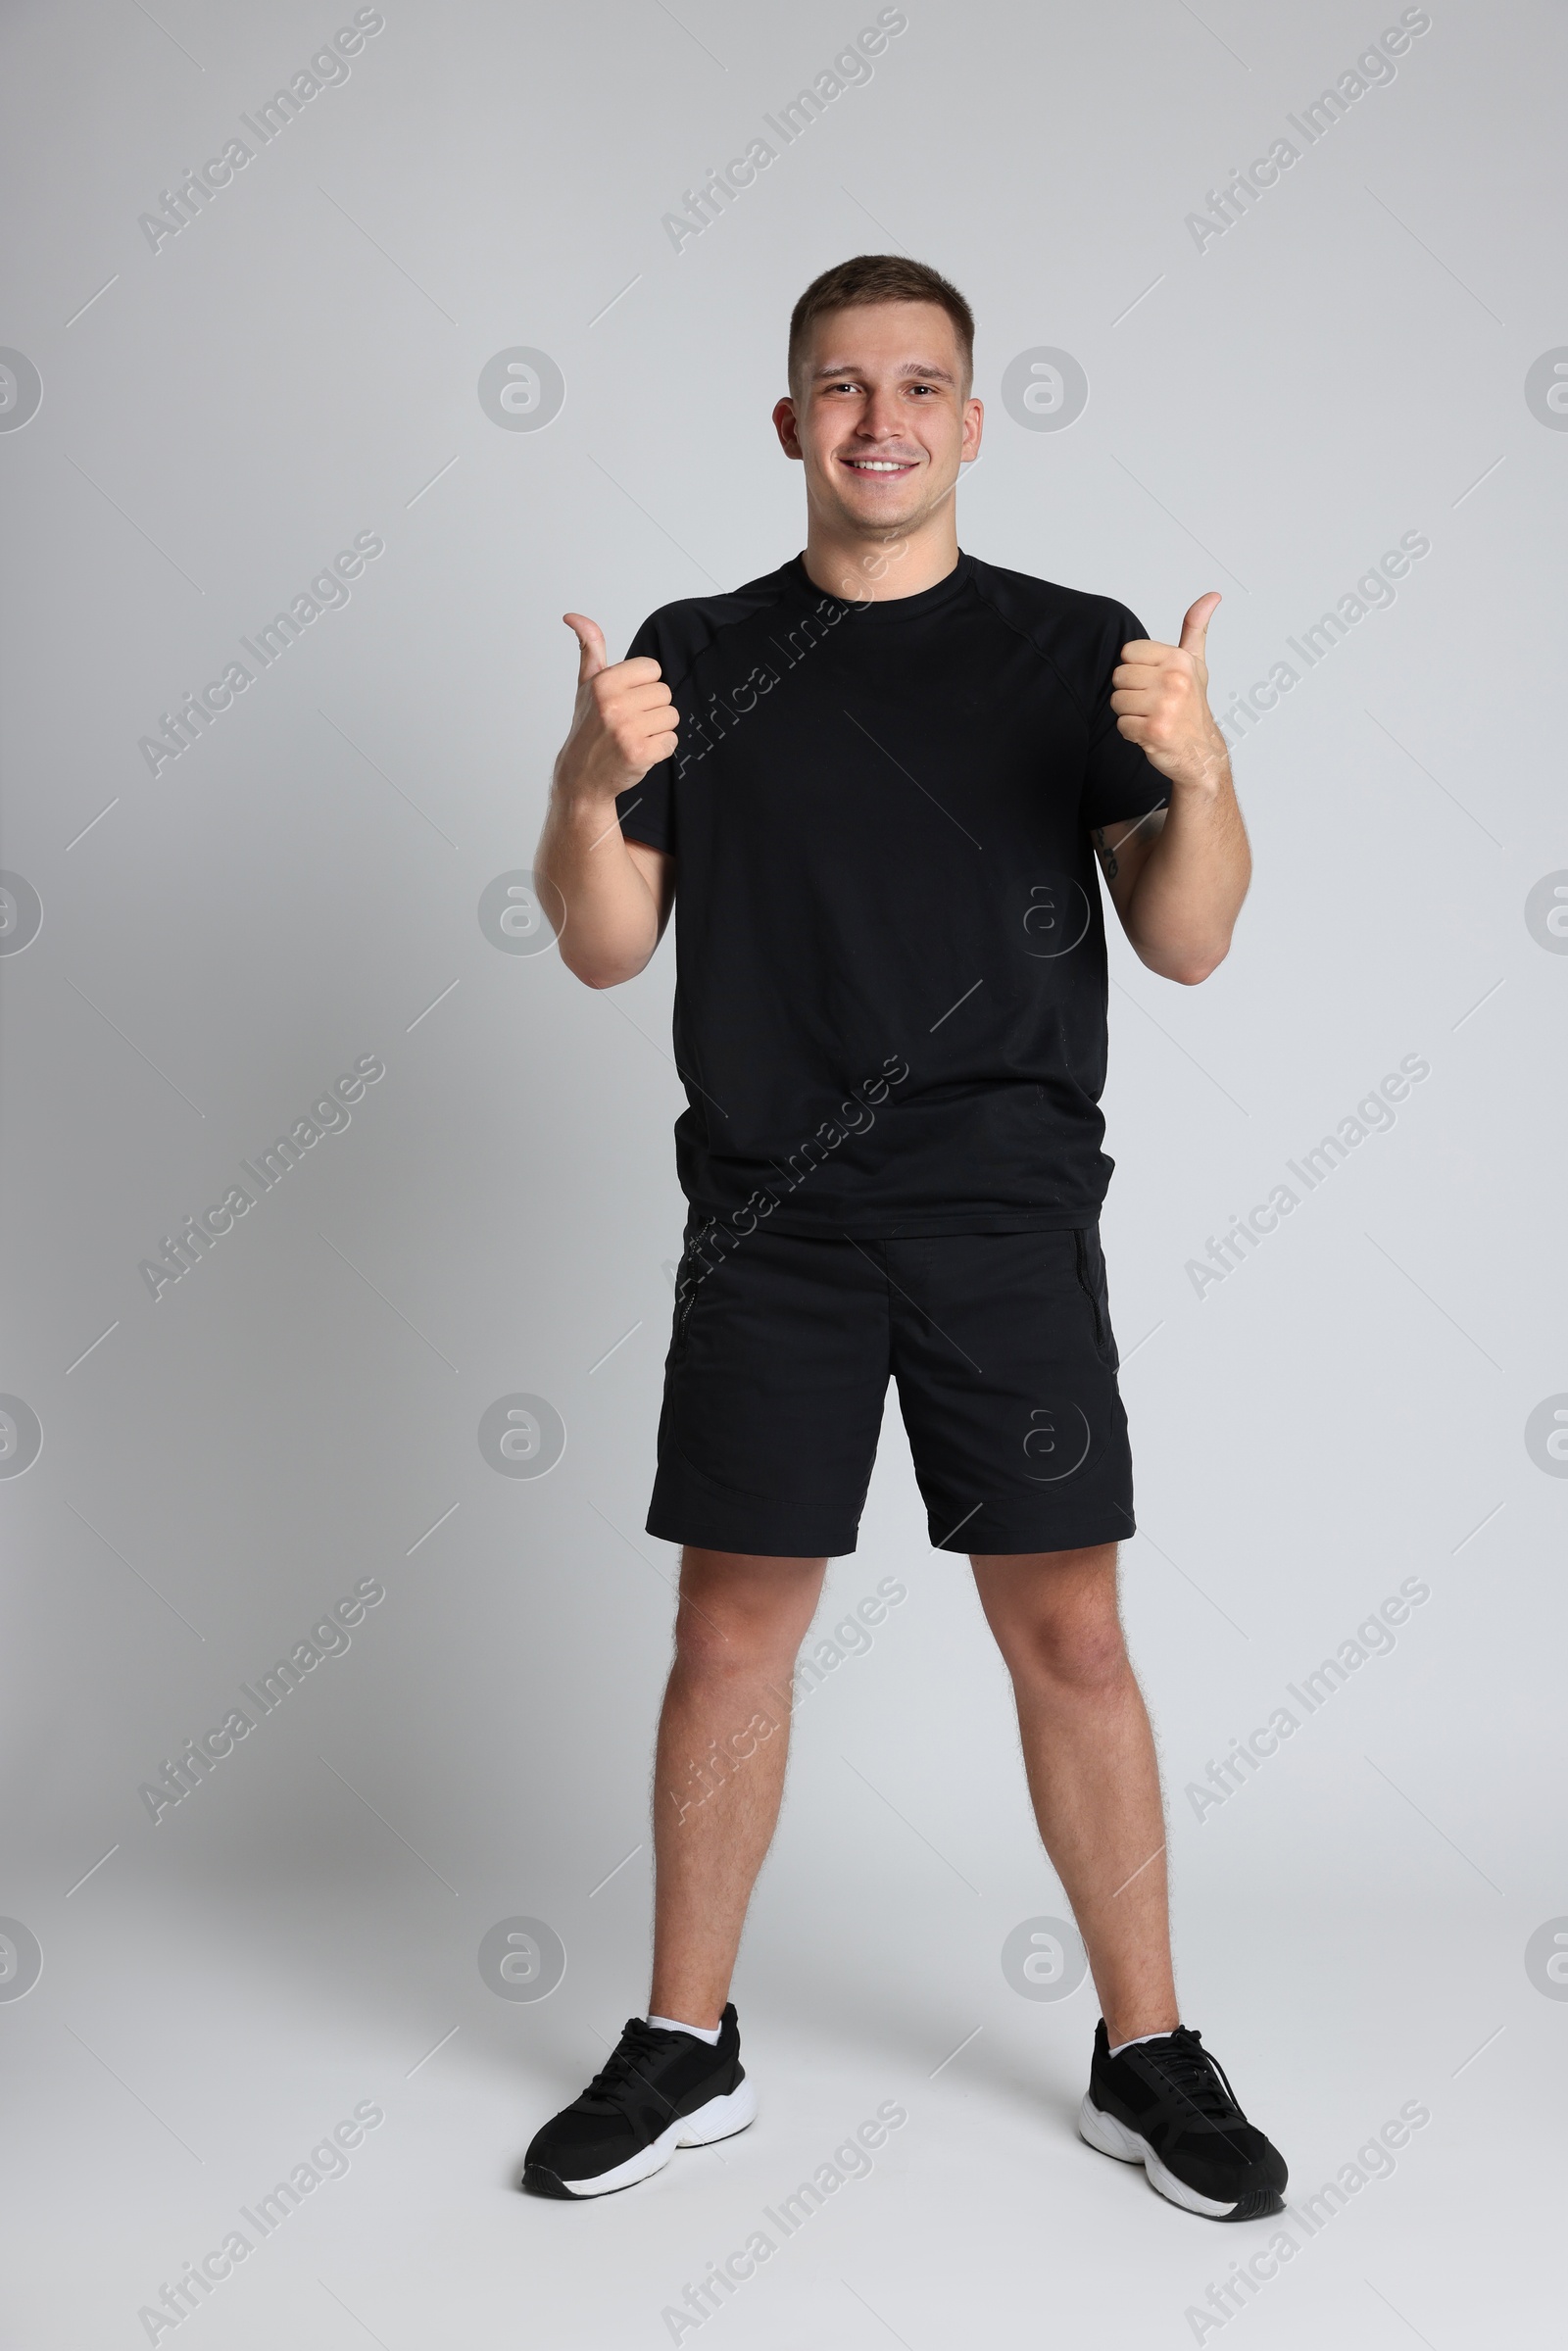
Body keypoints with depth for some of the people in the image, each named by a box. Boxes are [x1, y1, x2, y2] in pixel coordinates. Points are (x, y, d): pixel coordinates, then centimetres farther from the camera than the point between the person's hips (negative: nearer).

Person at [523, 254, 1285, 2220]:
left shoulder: (1076, 650, 5)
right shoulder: (695, 656, 8)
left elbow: (1184, 943, 2)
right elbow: (606, 948, 5)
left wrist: (1199, 769, -17)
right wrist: (589, 783, -13)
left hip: (1009, 1216, 0)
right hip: (769, 1222, 1)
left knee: (1068, 1632, 2)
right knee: (731, 1629, 5)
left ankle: (1145, 2056, 19)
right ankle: (684, 2050, 22)